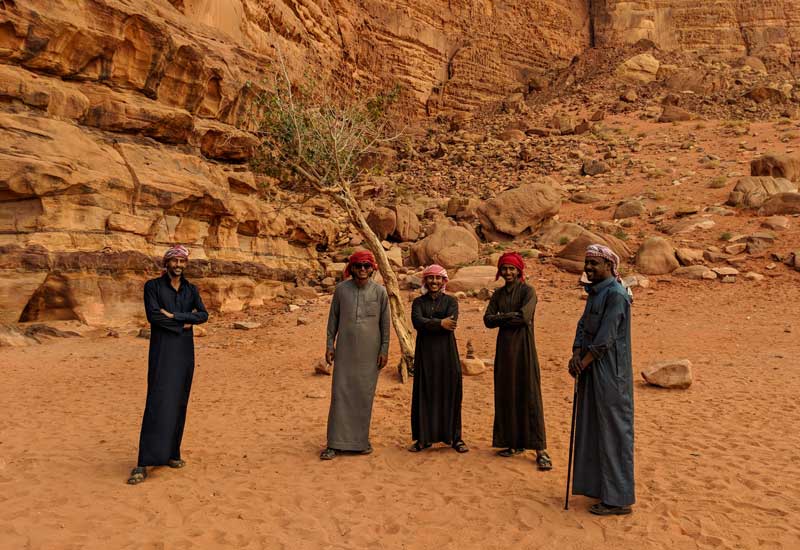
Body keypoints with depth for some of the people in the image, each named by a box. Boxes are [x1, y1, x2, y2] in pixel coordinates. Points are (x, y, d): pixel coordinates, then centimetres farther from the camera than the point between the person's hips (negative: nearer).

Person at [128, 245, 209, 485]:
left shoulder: (191, 289, 11)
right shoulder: (153, 286, -1)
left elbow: (203, 315, -3)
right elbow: (153, 315, -15)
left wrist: (174, 316, -15)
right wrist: (184, 324, -11)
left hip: (185, 351, 5)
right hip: (162, 352, -4)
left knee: (179, 403, 7)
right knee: (157, 404, -11)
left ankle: (171, 453, 18)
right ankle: (143, 464, -9)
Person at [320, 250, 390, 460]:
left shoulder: (380, 291, 0)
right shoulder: (341, 289, 1)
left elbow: (385, 323, 4)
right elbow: (333, 318, 7)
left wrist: (384, 350, 1)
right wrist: (330, 344, 3)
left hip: (369, 352, 0)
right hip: (345, 350, 0)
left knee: (365, 395, 5)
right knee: (340, 393, 0)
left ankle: (361, 439, 19)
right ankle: (335, 443, 7)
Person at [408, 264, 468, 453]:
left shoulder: (451, 301, 5)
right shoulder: (418, 302, 8)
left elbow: (451, 323, -14)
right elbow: (417, 322, -12)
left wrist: (428, 324, -14)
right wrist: (439, 323, -19)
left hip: (446, 352, -1)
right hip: (425, 353, 1)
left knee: (450, 393, 1)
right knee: (424, 393, 3)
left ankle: (455, 437, 12)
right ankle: (424, 438, 11)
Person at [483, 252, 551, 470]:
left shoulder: (527, 291, -4)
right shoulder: (498, 294, 11)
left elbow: (524, 316, -19)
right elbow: (488, 320, 0)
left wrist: (501, 316, -7)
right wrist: (512, 317, -12)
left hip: (524, 346, -5)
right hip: (504, 347, 6)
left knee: (529, 396, -6)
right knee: (506, 395, 8)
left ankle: (541, 450, -3)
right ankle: (515, 443, 20)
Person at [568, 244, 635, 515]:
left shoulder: (616, 294, -16)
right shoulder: (595, 293, 13)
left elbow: (606, 337, -20)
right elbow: (583, 326, 9)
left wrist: (583, 362, -13)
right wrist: (575, 355, -6)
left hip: (610, 373, -9)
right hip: (593, 370, 9)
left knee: (613, 431, -2)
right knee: (595, 428, 15)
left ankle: (618, 498, 8)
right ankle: (602, 486, 28)